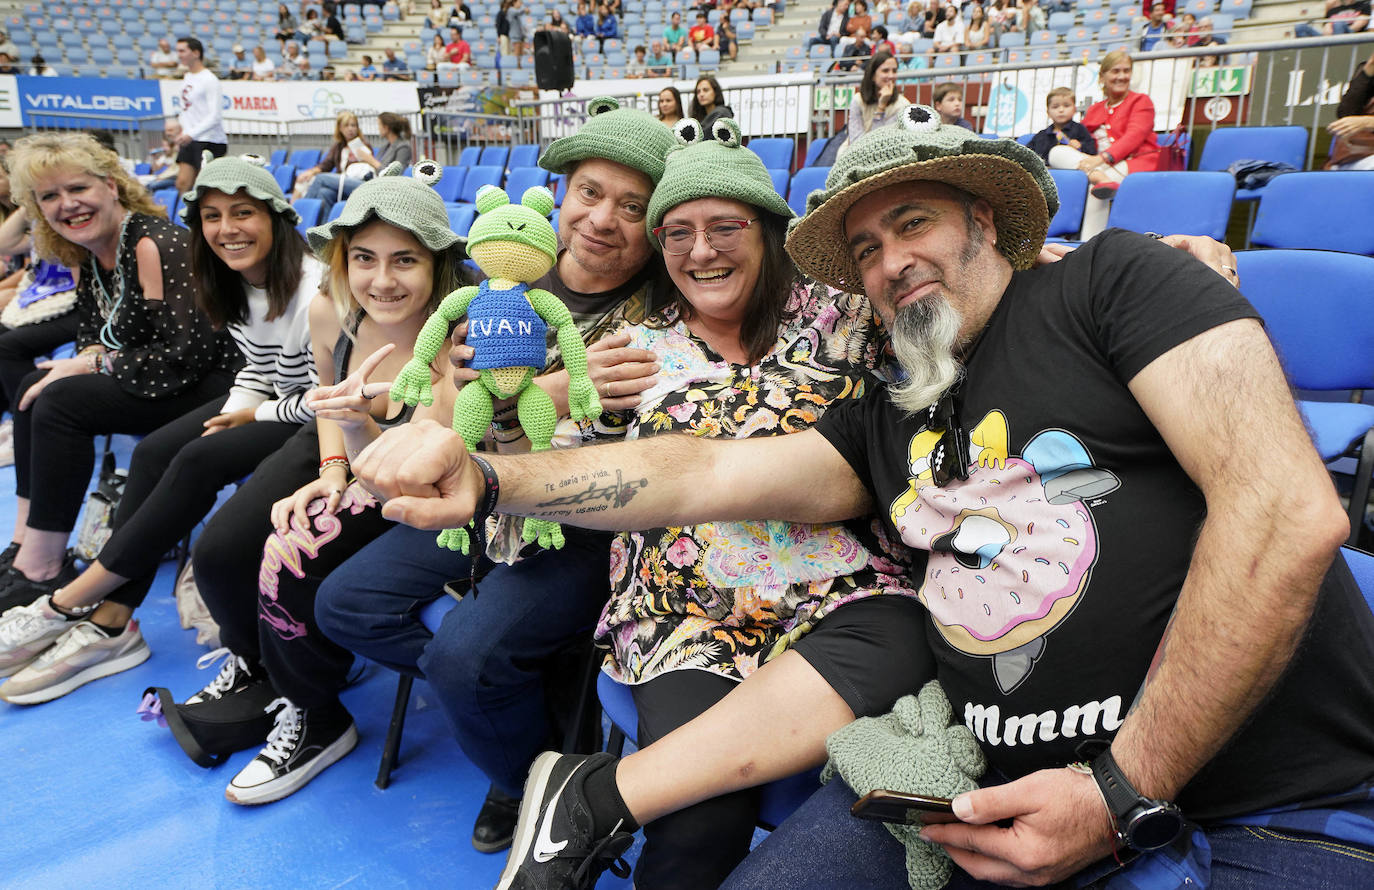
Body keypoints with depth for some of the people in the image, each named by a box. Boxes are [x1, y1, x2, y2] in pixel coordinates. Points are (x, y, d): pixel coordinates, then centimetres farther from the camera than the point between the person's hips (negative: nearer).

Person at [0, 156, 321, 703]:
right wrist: (233, 413, -5)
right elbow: (258, 366, 13)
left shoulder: (313, 290, -24)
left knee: (199, 461, -25)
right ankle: (108, 623, -9)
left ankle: (68, 604, -11)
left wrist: (253, 417, -11)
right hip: (270, 399, 8)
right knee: (154, 453, -10)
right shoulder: (235, 286, 3)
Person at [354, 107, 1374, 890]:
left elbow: (1290, 511, -13)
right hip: (996, 790, 4)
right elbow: (705, 474, 3)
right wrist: (487, 479, -10)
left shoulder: (1115, 277, -3)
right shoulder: (887, 424, 12)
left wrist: (1128, 788, -15)